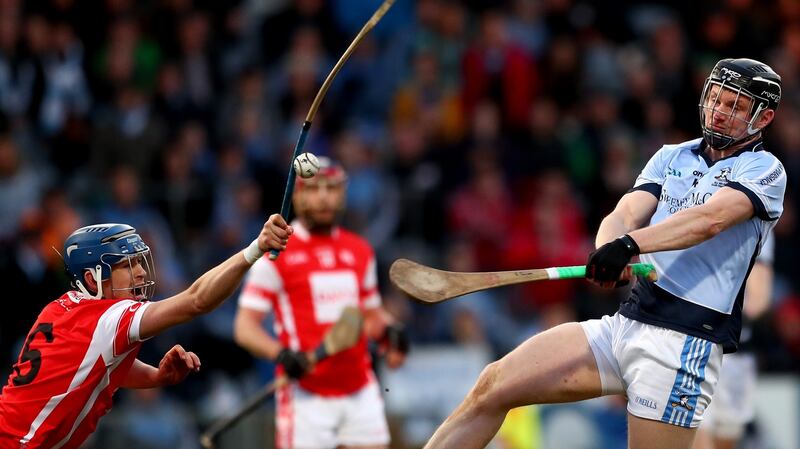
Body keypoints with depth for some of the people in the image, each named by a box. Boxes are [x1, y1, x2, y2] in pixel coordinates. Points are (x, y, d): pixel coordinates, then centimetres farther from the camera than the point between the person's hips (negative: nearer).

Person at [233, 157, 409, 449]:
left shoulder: (360, 251, 14)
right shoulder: (277, 253, -3)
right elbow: (245, 327, -5)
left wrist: (388, 330, 3)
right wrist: (281, 354, -23)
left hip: (361, 392, 5)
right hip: (306, 396, -5)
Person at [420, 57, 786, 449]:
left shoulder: (765, 170, 1)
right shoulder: (671, 156, 19)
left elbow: (711, 219, -18)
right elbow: (625, 215, 3)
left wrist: (630, 244, -31)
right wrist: (609, 251, -21)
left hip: (684, 342, -6)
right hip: (624, 323, 6)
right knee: (494, 385, -4)